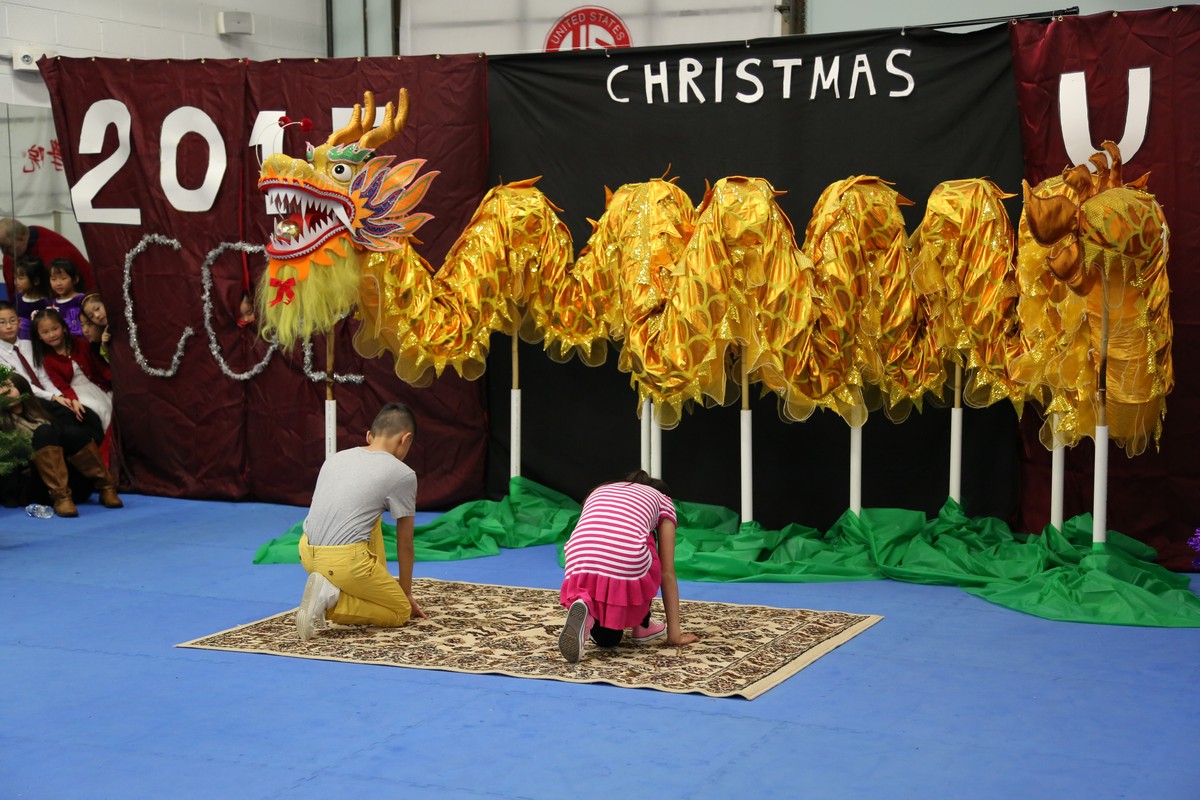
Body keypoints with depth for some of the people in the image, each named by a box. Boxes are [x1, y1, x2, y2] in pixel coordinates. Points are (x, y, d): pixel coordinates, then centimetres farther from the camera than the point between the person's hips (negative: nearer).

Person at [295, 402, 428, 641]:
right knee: (401, 612, 13)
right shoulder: (402, 474, 0)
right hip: (344, 561, -7)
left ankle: (376, 587, 21)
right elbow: (405, 544, 9)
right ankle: (331, 601, -7)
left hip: (307, 553, 7)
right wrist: (406, 593, 25)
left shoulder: (335, 458, 18)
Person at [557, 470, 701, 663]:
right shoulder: (662, 501, 29)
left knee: (607, 639, 25)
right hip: (626, 563, -3)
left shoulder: (599, 492, 39)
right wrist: (674, 633, 28)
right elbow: (667, 573, 26)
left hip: (581, 565, 3)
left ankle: (587, 611, -7)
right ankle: (642, 625, 27)